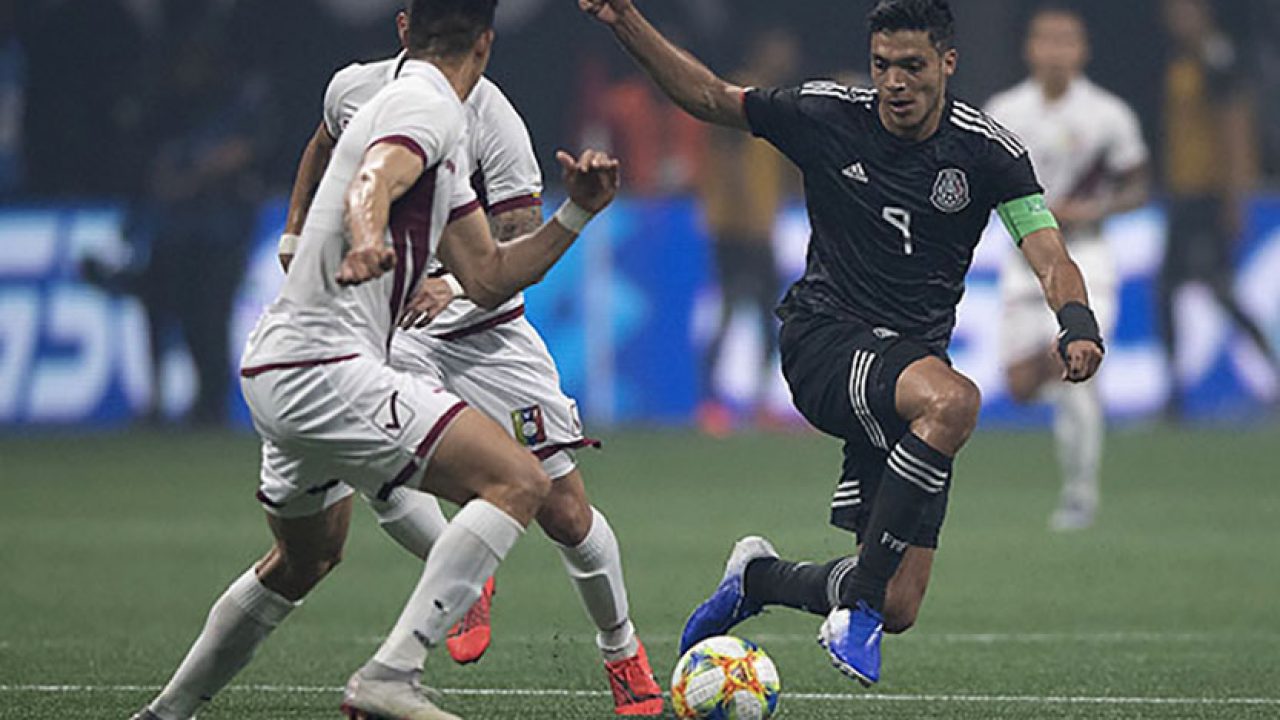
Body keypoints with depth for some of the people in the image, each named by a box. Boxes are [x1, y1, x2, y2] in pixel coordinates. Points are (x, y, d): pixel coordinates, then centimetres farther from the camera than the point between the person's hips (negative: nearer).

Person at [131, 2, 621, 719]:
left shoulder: (433, 123, 21)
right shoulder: (427, 105, -9)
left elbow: (488, 277, 21)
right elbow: (372, 184, -31)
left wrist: (576, 215, 11)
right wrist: (366, 238, -52)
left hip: (281, 371, 11)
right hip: (324, 370, -11)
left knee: (308, 557, 31)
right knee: (519, 480, -19)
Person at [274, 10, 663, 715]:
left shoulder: (491, 120, -17)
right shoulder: (354, 89, -4)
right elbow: (325, 149, 22)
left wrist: (451, 289, -36)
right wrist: (294, 236, 25)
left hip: (486, 334, -2)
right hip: (390, 331, 3)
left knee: (564, 512, -4)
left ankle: (623, 654, 19)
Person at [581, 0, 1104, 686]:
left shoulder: (986, 149, -3)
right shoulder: (828, 115, -4)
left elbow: (1050, 258, -11)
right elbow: (709, 96, 7)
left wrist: (1078, 324, -32)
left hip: (911, 356, 3)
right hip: (823, 342, -3)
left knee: (898, 608, -3)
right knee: (954, 399, -38)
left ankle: (758, 577, 29)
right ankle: (857, 602, -30)